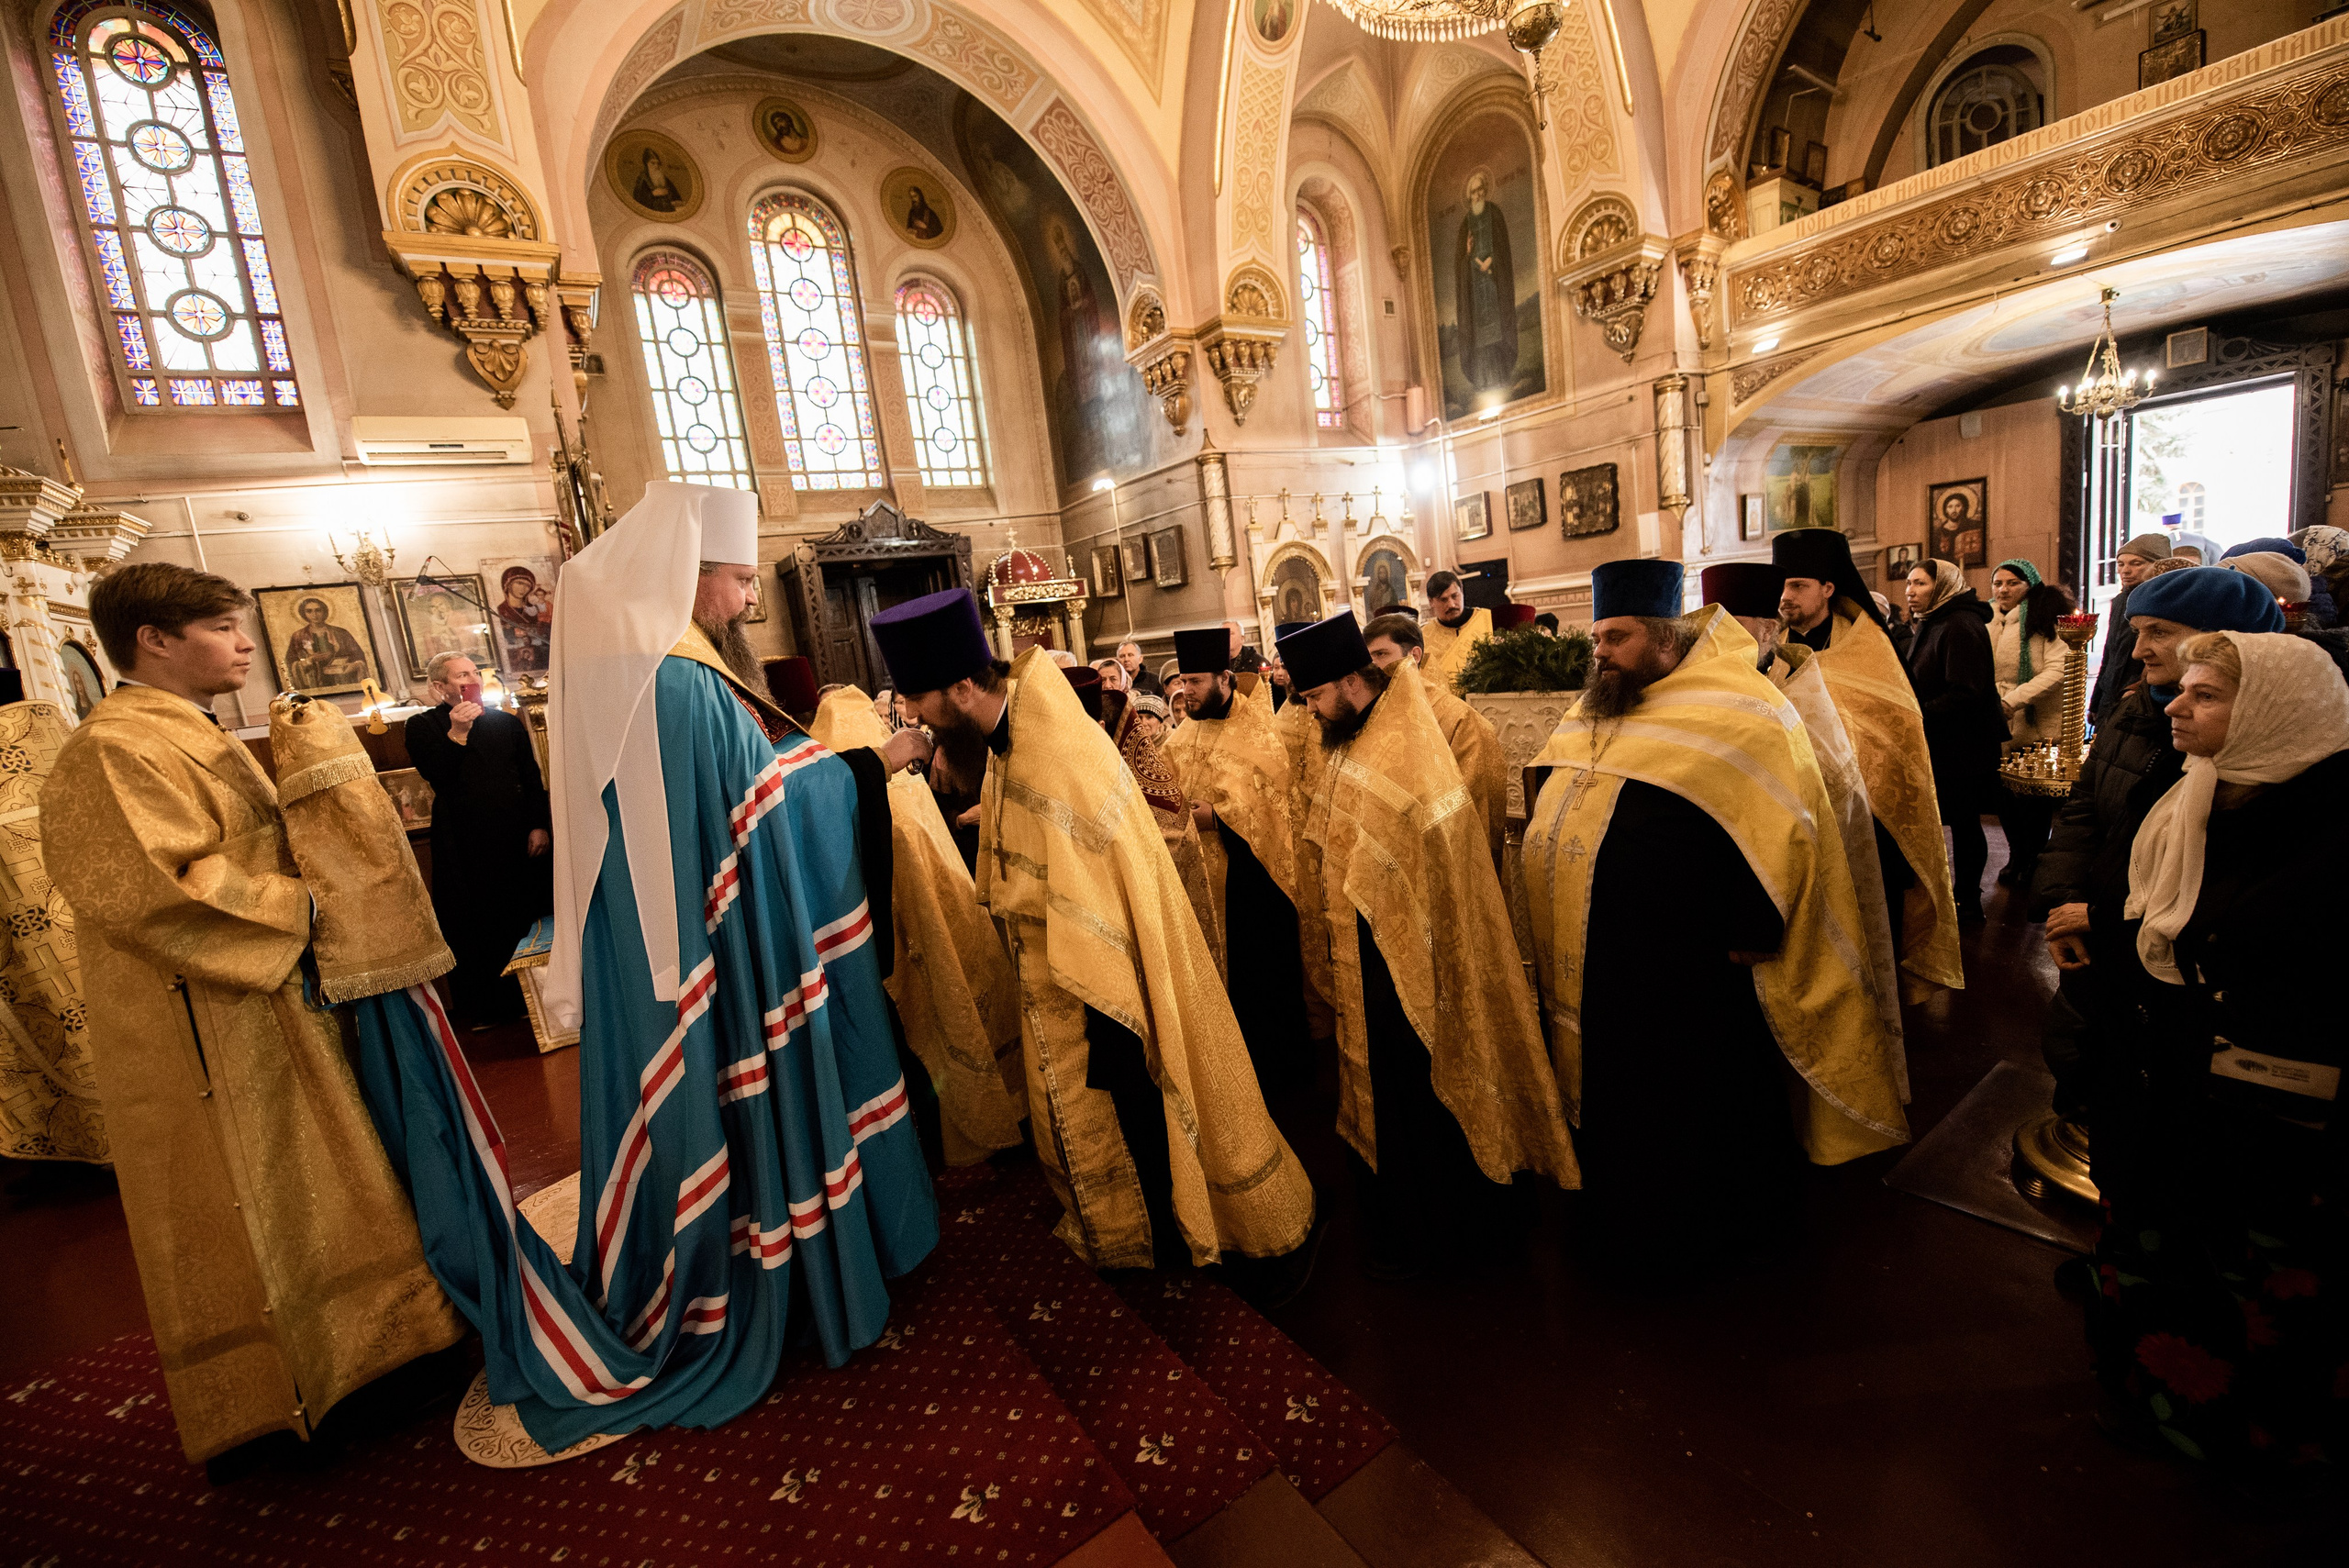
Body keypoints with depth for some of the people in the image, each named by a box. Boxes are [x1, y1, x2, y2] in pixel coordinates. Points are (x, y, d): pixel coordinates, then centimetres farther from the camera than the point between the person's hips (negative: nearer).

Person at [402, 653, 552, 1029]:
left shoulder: (507, 723, 12)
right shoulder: (423, 726, 4)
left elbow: (532, 779, 9)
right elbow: (437, 776, -11)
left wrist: (539, 825, -1)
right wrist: (457, 732, -17)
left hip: (518, 837, 3)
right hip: (465, 841, -2)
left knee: (526, 912, 5)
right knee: (474, 923, 3)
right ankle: (485, 1007, 14)